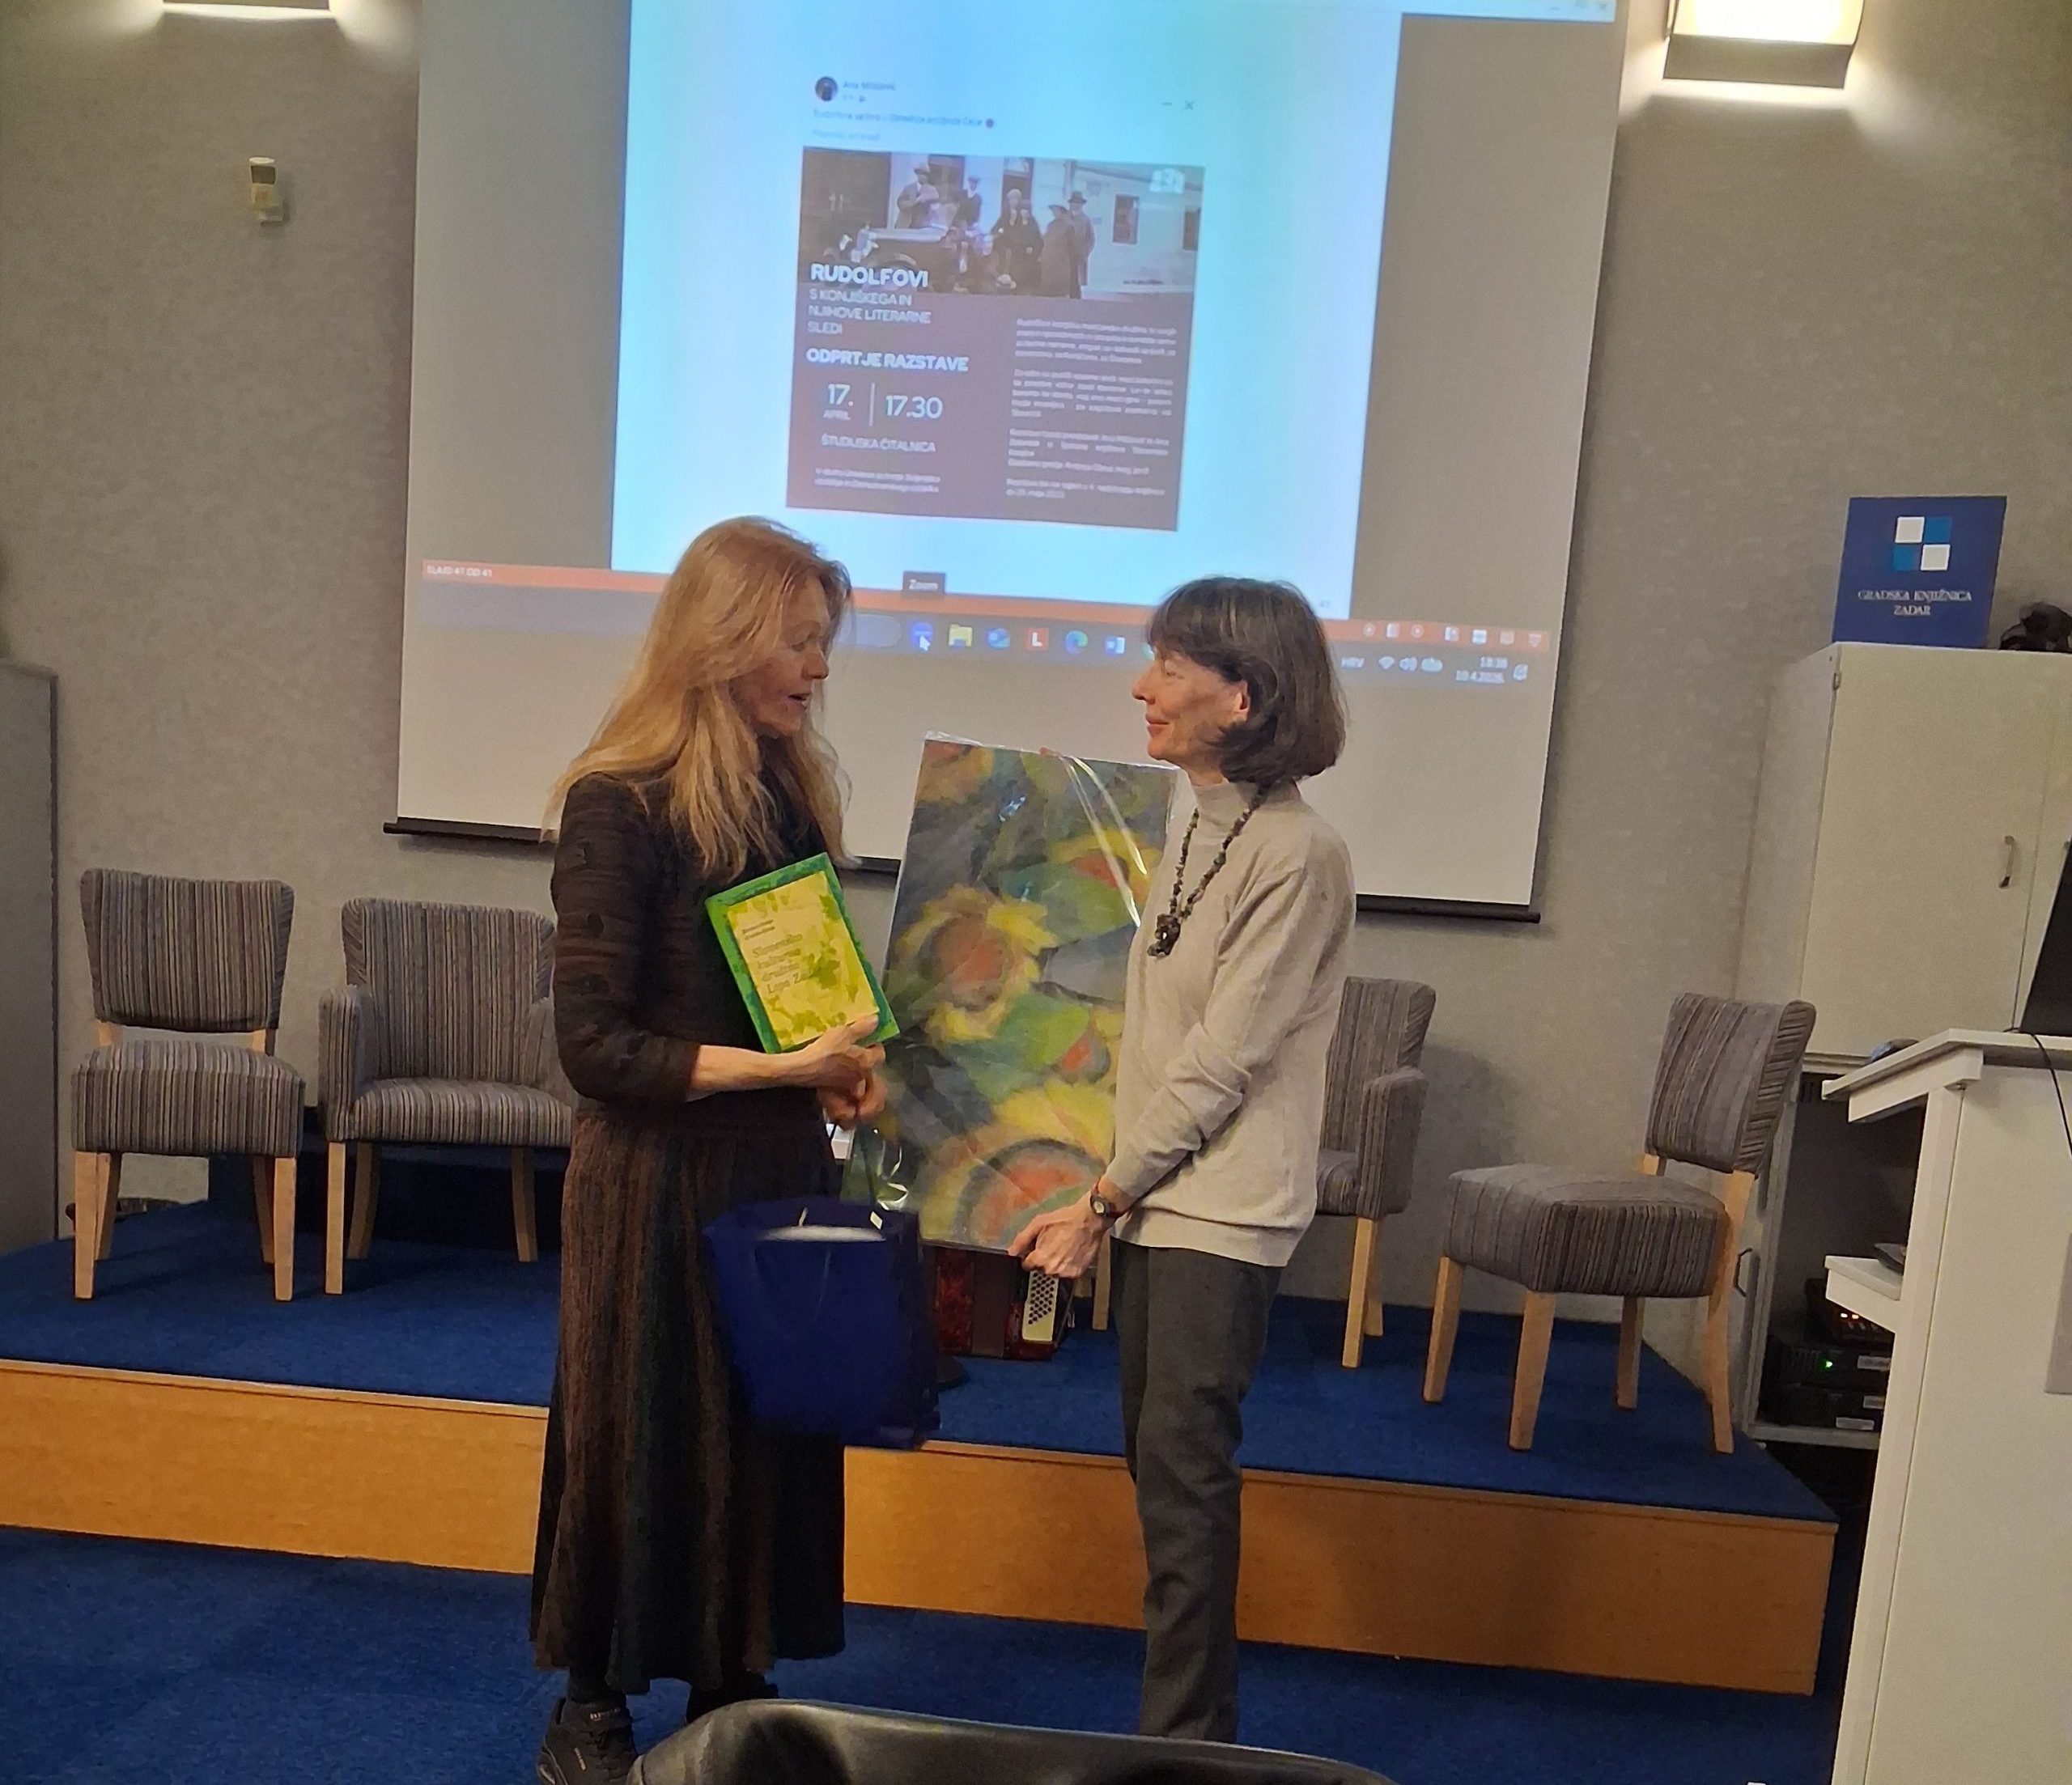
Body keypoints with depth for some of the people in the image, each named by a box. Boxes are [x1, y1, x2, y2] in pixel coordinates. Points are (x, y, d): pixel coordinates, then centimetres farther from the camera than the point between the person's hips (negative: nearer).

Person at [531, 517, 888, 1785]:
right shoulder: (620, 804, -16)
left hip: (782, 1159, 6)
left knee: (774, 1424, 14)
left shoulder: (794, 790, 5)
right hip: (661, 1173, -6)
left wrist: (845, 1069, -3)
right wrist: (784, 1068, -21)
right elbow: (595, 1043, -18)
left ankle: (733, 1683, 34)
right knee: (640, 1431, 10)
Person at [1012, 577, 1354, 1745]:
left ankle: (1186, 1741, 14)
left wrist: (1101, 1201, -11)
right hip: (1158, 1194, 8)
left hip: (1222, 1211, -8)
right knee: (1160, 1459, 16)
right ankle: (1193, 1706, 33)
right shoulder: (1200, 828, 9)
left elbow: (1221, 1059, -17)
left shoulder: (1298, 854, -16)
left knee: (1184, 1468, -3)